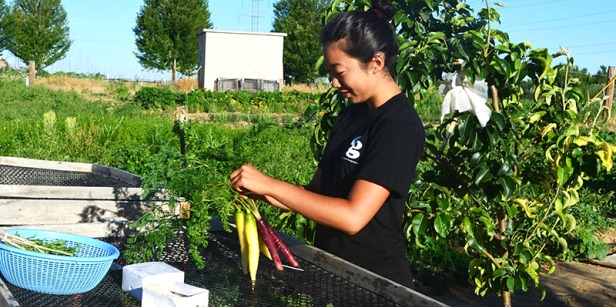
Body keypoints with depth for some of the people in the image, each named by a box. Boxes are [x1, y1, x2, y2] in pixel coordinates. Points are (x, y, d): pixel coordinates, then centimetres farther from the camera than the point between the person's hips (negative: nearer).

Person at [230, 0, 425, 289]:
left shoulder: (400, 127, -20)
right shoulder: (351, 114, 6)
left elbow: (353, 216, -27)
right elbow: (318, 190, 7)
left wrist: (269, 184, -24)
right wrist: (260, 192, -9)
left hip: (375, 281, -8)